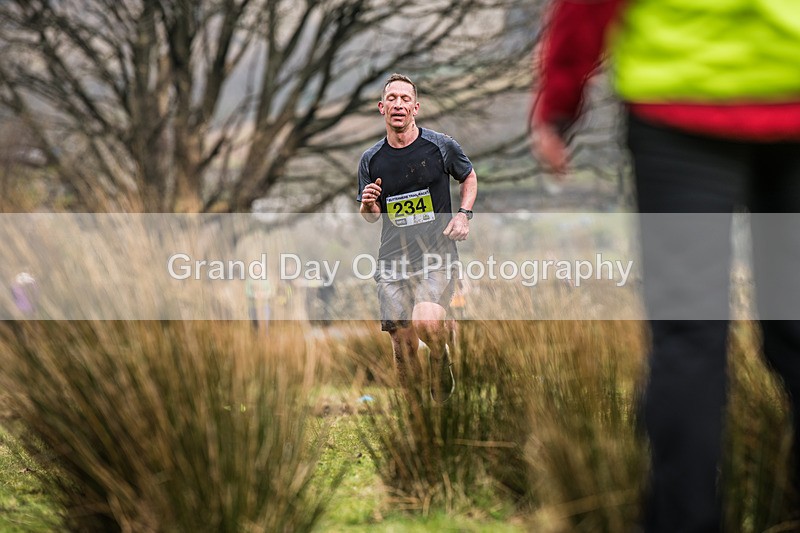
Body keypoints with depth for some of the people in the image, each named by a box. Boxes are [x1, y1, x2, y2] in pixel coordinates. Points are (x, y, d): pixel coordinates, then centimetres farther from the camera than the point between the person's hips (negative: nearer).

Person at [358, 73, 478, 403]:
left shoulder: (441, 146, -1)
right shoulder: (371, 160, 6)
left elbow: (469, 177, 19)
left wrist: (463, 214, 2)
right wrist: (367, 207, -7)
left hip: (437, 254, -3)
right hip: (393, 259, 3)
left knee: (426, 323, -27)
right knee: (403, 346, 0)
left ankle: (441, 357, 7)